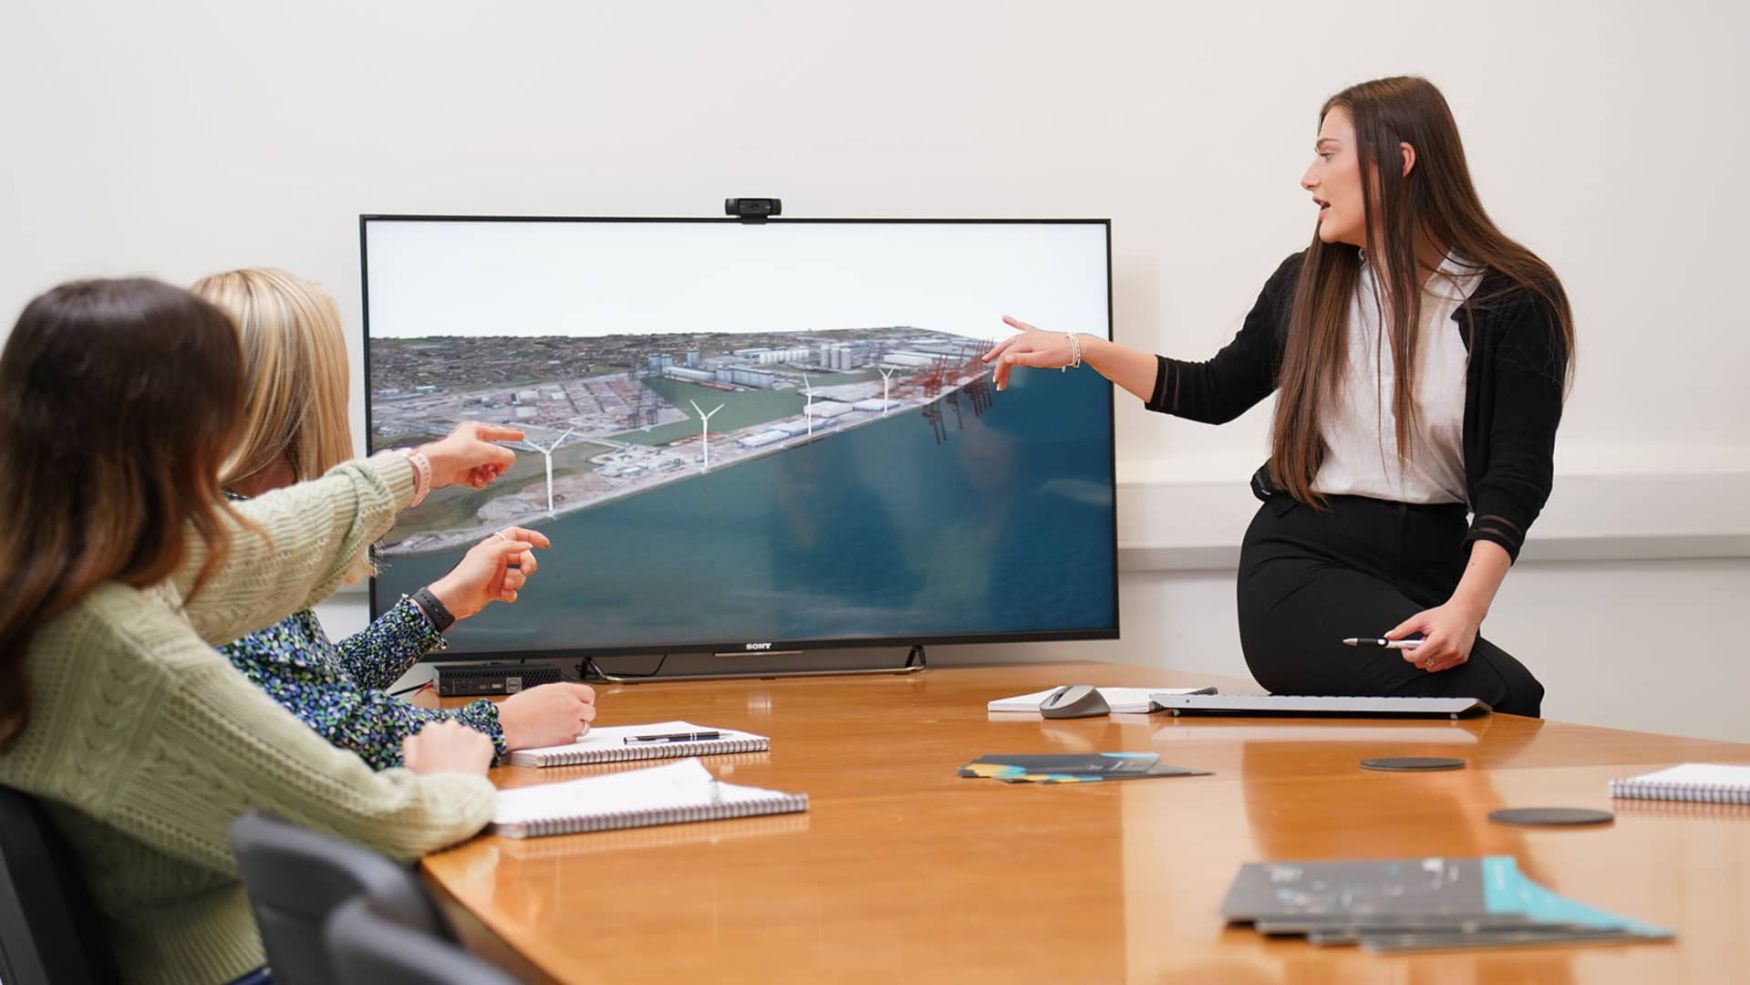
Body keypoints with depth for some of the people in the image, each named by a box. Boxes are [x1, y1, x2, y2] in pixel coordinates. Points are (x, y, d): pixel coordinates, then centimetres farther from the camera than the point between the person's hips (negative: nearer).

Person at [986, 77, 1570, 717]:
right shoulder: (1306, 285, 6)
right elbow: (1216, 393, 21)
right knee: (1503, 692, -25)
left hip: (1430, 565, 2)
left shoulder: (1515, 304, -4)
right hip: (1301, 562, -1)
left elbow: (1516, 478, -11)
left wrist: (1466, 606, -25)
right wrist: (1080, 350, 13)